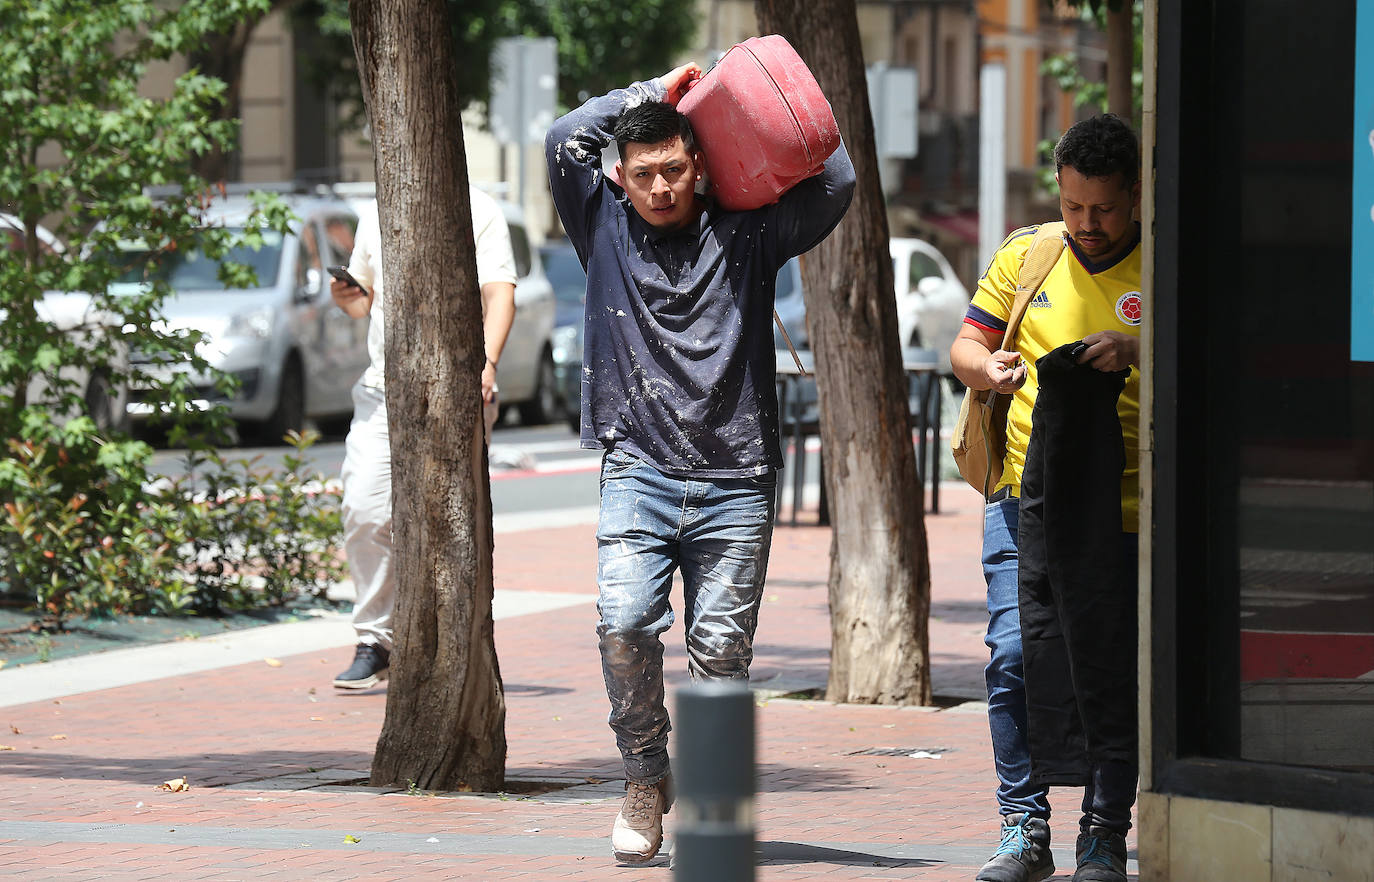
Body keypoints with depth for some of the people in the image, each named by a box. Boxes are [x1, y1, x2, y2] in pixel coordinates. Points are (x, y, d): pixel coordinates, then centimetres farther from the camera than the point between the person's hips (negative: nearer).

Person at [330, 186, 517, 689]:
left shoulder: (479, 211, 3)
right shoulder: (376, 215, 18)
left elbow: (500, 294, -6)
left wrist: (486, 361, -23)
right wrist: (345, 298, 3)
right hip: (382, 388, 4)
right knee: (364, 512, -9)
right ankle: (374, 643, 1)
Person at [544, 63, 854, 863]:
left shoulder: (746, 235, 7)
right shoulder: (607, 227, 10)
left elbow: (834, 181, -2)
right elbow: (565, 143, -2)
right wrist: (654, 95, 3)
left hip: (735, 481, 0)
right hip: (639, 472, 0)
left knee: (721, 647, -4)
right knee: (625, 623, -17)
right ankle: (646, 780, 1)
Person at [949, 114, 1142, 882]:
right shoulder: (1025, 255, 10)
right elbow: (966, 345, 14)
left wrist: (1139, 355, -27)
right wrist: (986, 366, -10)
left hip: (1123, 509, -2)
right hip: (1025, 501, 2)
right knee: (1014, 657, -8)